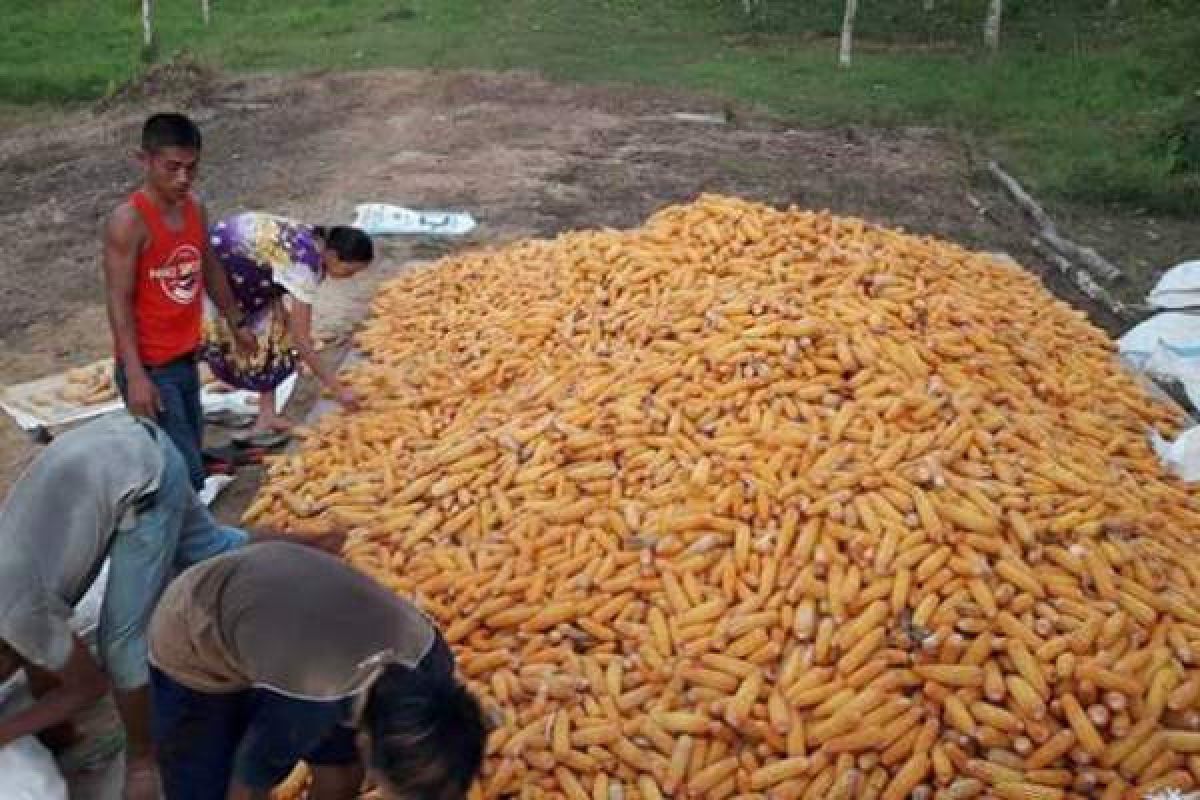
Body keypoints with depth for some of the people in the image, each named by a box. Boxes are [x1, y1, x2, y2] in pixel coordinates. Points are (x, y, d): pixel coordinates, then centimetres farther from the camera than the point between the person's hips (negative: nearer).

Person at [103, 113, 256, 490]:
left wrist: (236, 323, 28)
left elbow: (209, 270, 19)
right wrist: (135, 375, -24)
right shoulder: (128, 221, -19)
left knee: (187, 462, 18)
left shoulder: (194, 208, 4)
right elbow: (119, 301, -20)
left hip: (186, 359, 8)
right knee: (185, 475, -8)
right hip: (150, 368, -8)